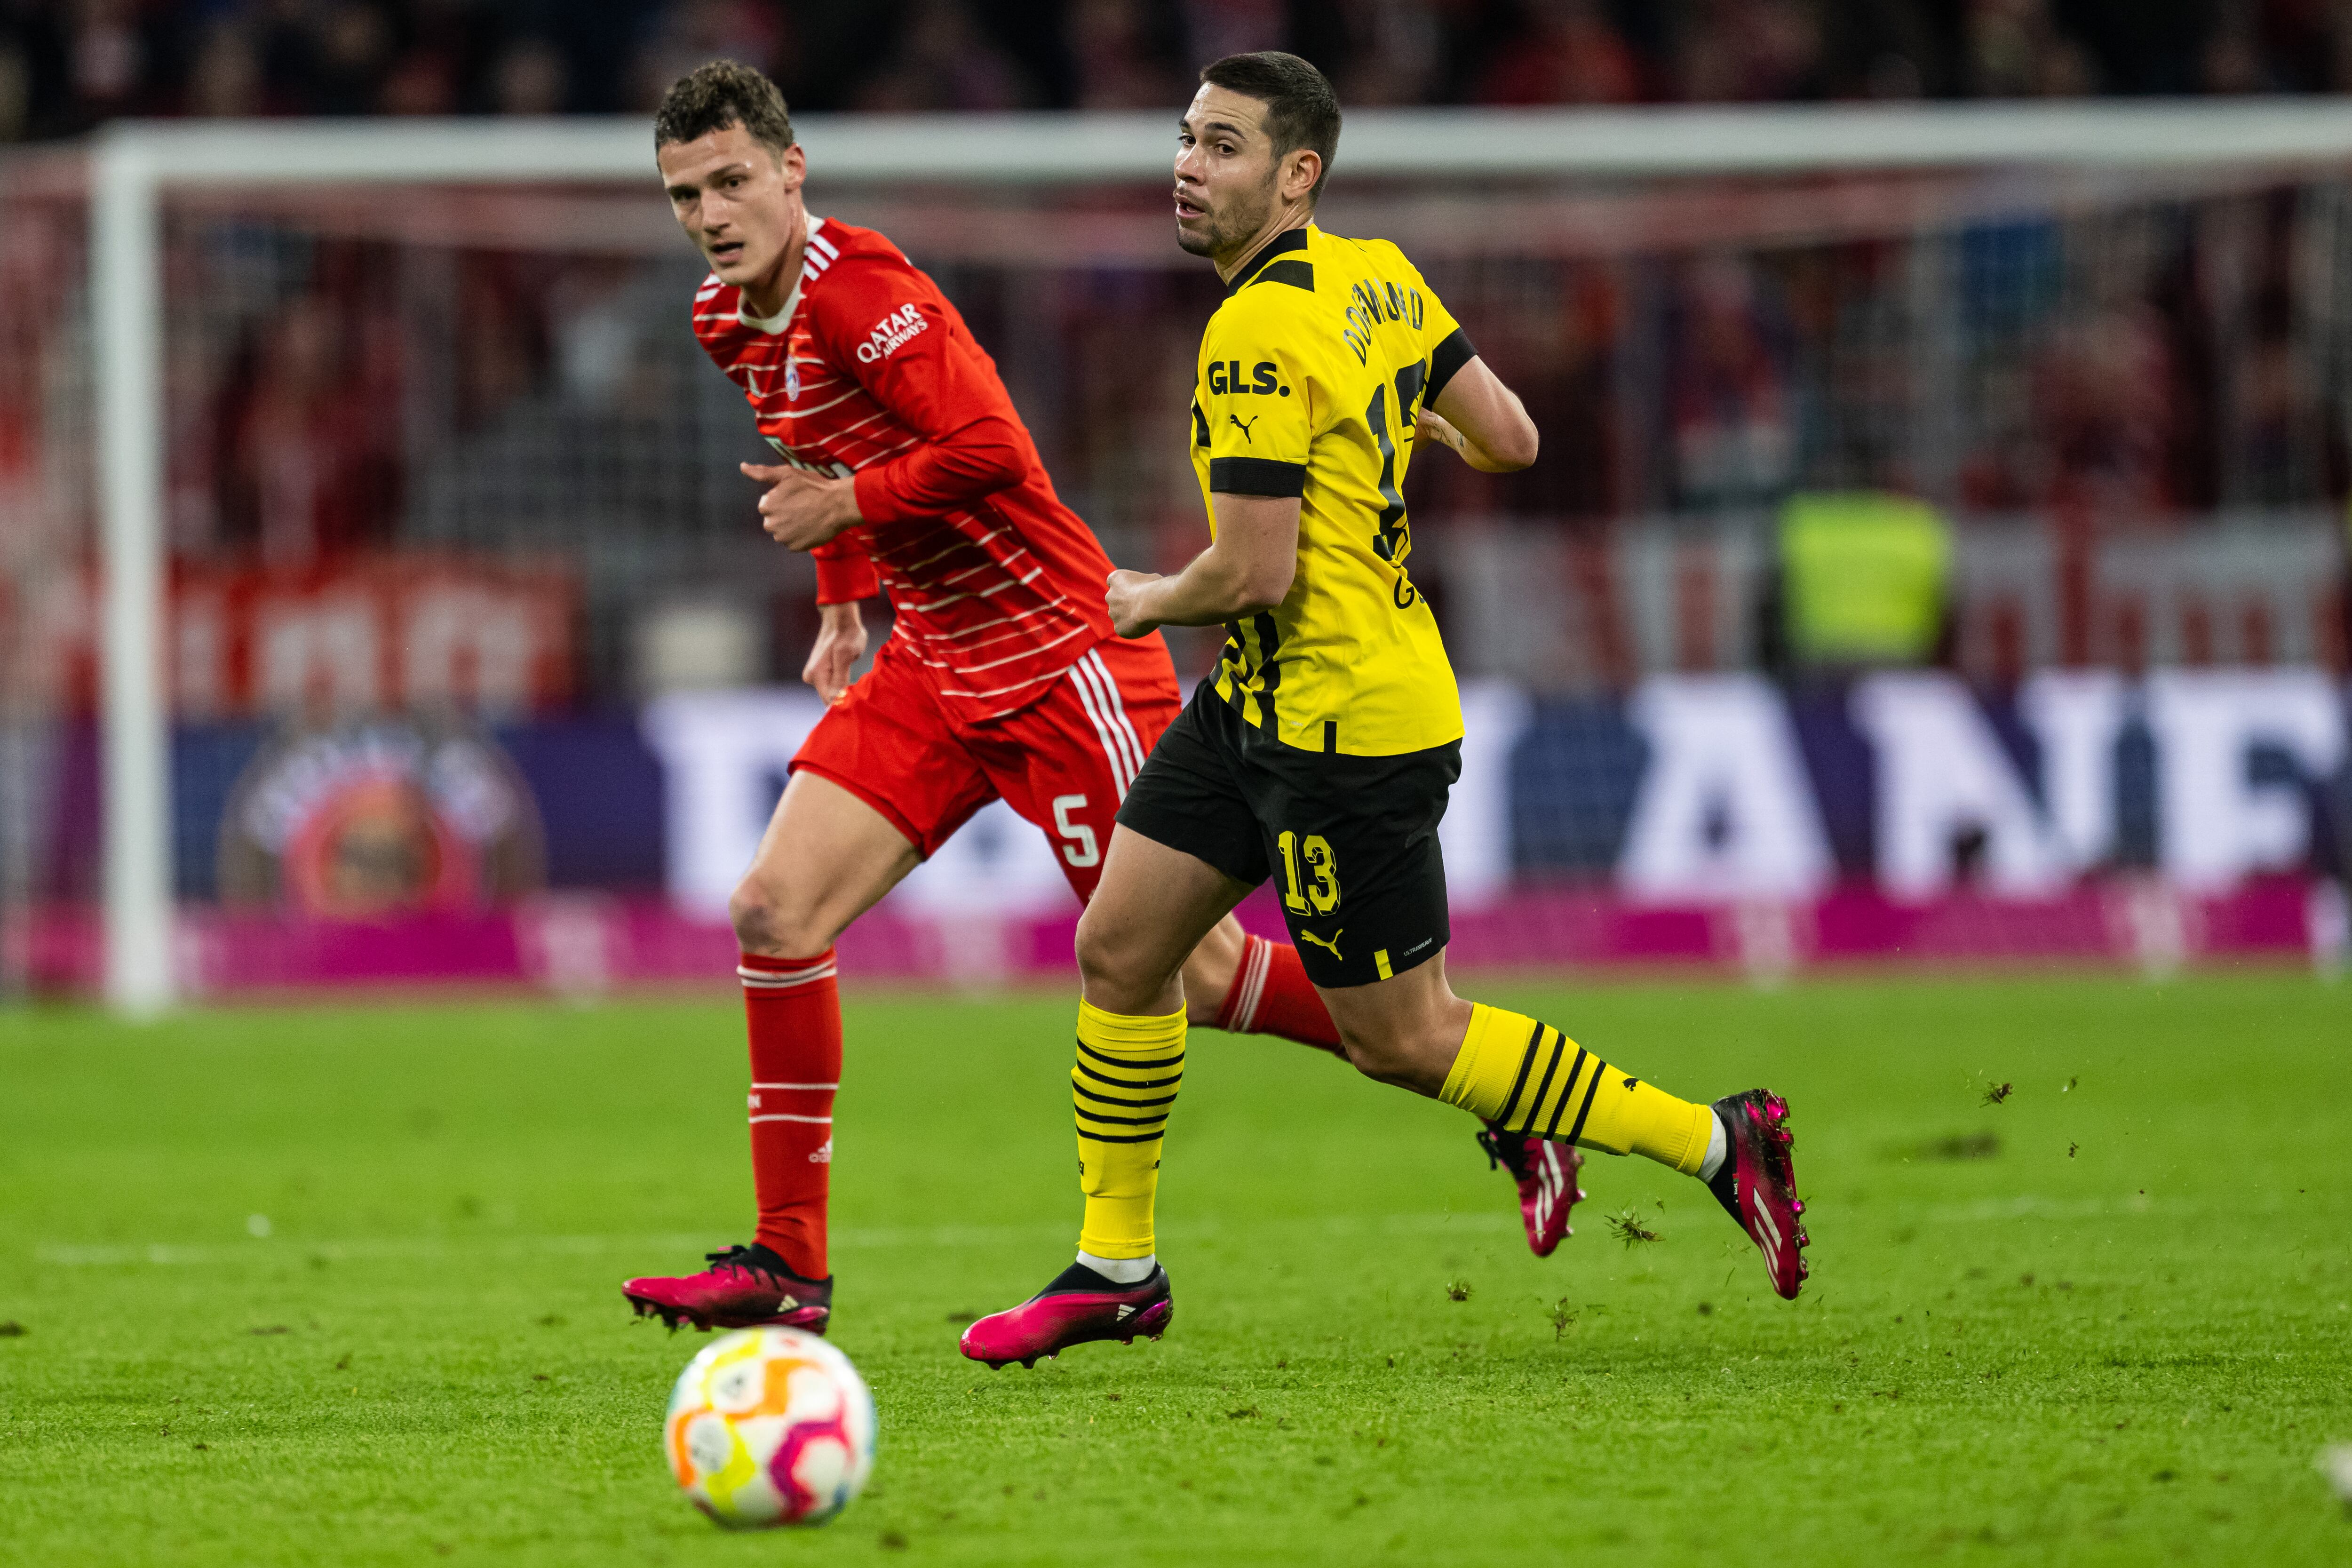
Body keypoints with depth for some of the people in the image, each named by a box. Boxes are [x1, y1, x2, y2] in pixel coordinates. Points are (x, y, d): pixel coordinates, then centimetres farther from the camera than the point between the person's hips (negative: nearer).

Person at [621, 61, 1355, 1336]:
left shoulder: (853, 289, -20)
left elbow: (992, 451, -28)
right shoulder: (730, 322, 8)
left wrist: (847, 502, -18)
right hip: (934, 666, 8)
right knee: (775, 912, -4)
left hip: (1056, 654, -8)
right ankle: (788, 1267, 0)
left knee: (1189, 976, -2)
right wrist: (843, 602, 20)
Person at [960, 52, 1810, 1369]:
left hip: (1348, 726, -10)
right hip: (1262, 704, 10)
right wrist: (1412, 431, 29)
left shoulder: (1258, 334, -24)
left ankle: (1714, 1142, 9)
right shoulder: (1380, 278, 3)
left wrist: (1152, 604, -5)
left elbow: (1255, 573, -25)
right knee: (1121, 947, 10)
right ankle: (1118, 1269, 20)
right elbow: (1510, 440, 8)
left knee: (1402, 1039, 1)